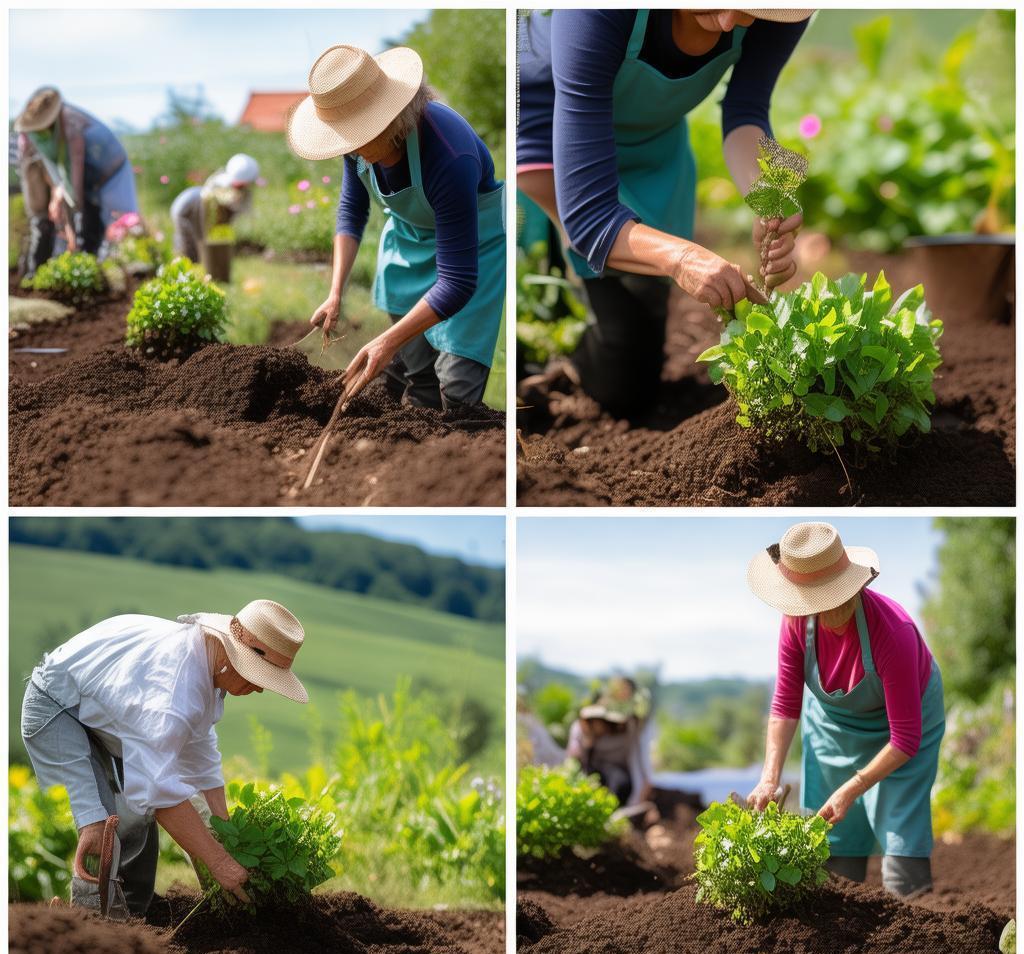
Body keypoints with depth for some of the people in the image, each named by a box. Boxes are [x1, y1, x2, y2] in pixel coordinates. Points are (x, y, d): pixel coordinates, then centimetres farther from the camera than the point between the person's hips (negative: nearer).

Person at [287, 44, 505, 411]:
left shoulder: (449, 157, -41)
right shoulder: (361, 135, -21)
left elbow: (457, 282, -36)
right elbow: (352, 209, 1)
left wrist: (388, 342, -41)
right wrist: (336, 292, -10)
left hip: (474, 241, -6)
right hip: (409, 234, 6)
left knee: (457, 382, -12)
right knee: (410, 368, 10)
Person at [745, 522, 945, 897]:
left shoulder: (892, 632, -37)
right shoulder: (799, 619, -23)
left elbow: (906, 739, -31)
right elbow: (786, 704, -12)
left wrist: (851, 791, -33)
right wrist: (770, 778, -22)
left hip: (905, 716, -4)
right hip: (833, 719, 4)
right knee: (833, 854, 4)